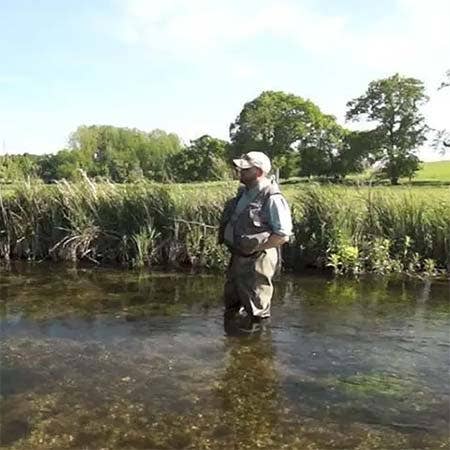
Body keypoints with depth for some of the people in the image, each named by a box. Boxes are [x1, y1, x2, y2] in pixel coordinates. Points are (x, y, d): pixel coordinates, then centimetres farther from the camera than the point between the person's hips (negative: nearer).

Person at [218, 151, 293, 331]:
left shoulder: (272, 199, -19)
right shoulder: (244, 193, 8)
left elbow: (283, 234, -22)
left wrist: (255, 248, -20)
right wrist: (233, 245, 7)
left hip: (257, 261, -9)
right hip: (237, 258, 9)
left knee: (256, 311, 6)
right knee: (231, 311, 21)